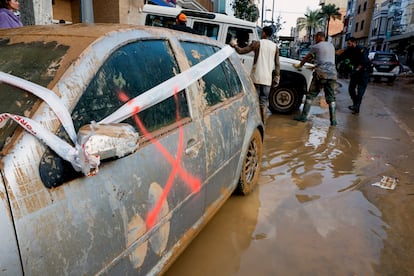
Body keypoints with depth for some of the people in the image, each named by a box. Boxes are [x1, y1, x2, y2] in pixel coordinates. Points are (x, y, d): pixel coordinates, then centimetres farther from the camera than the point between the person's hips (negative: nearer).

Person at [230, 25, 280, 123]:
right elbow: (277, 64, 5)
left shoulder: (257, 43, -2)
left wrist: (234, 45, 14)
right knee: (263, 102, 10)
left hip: (256, 77, -3)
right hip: (267, 79, 3)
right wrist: (277, 78, 11)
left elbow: (241, 51, -4)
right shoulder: (275, 46, 7)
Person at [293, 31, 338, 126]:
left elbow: (306, 58, 17)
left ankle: (304, 116, 1)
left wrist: (299, 65, 35)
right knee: (331, 97, 5)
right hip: (332, 73, 5)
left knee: (310, 95, 2)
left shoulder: (316, 46, 6)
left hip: (321, 73, -4)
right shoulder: (331, 46, 21)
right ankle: (333, 120, 2)